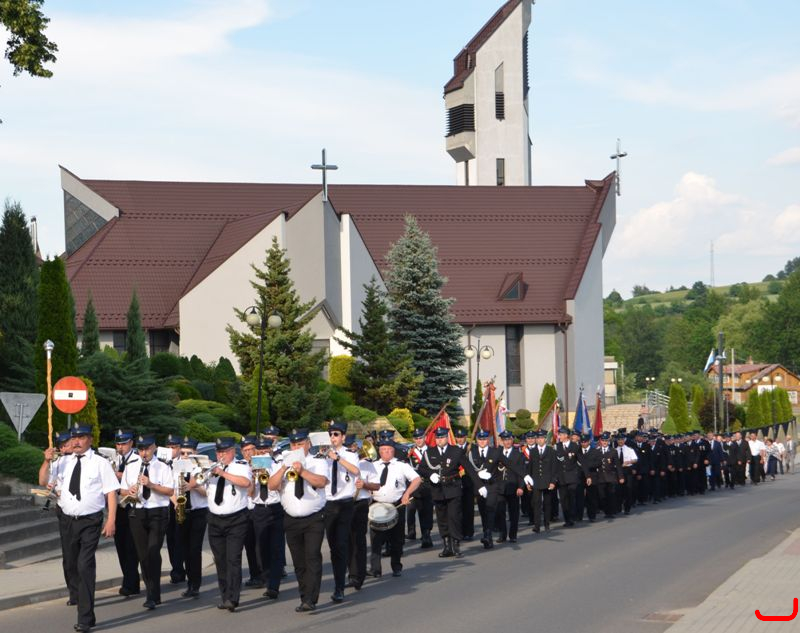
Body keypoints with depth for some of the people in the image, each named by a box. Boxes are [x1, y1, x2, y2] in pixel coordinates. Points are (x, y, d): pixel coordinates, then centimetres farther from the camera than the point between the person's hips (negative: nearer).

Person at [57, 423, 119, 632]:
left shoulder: (100, 463, -2)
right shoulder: (65, 463, 12)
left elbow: (111, 492, -6)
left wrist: (111, 520, -12)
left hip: (90, 521, -5)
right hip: (69, 520, 6)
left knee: (85, 566, -14)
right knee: (72, 566, 15)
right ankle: (84, 598, 41)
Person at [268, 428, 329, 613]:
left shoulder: (318, 463, 2)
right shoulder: (283, 465, 10)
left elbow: (322, 481, -17)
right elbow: (272, 485, -4)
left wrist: (302, 471, -25)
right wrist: (285, 468, -15)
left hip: (314, 519, -4)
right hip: (291, 520, 4)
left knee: (312, 558, -12)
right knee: (298, 562, 8)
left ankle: (310, 600, -16)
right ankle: (304, 597, 15)